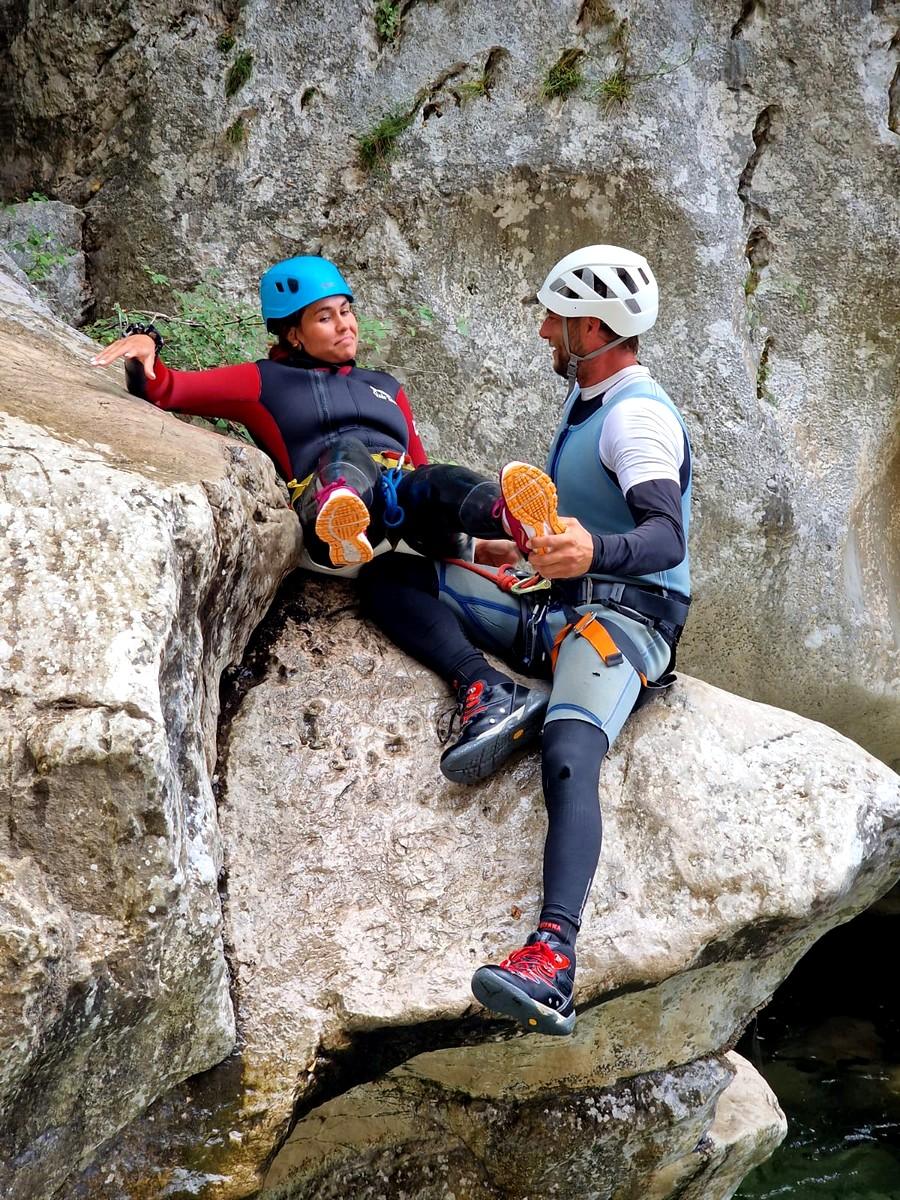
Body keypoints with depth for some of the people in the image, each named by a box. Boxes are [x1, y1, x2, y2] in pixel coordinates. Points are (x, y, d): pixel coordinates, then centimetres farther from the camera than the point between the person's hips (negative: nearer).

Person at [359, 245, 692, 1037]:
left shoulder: (639, 415, -14)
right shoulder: (585, 402, 17)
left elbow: (667, 539, -30)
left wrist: (594, 550, -49)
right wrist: (531, 547, 34)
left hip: (624, 618, -10)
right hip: (555, 611, 10)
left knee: (568, 756, -37)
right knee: (391, 577, -1)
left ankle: (555, 957, -54)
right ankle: (485, 694, -23)